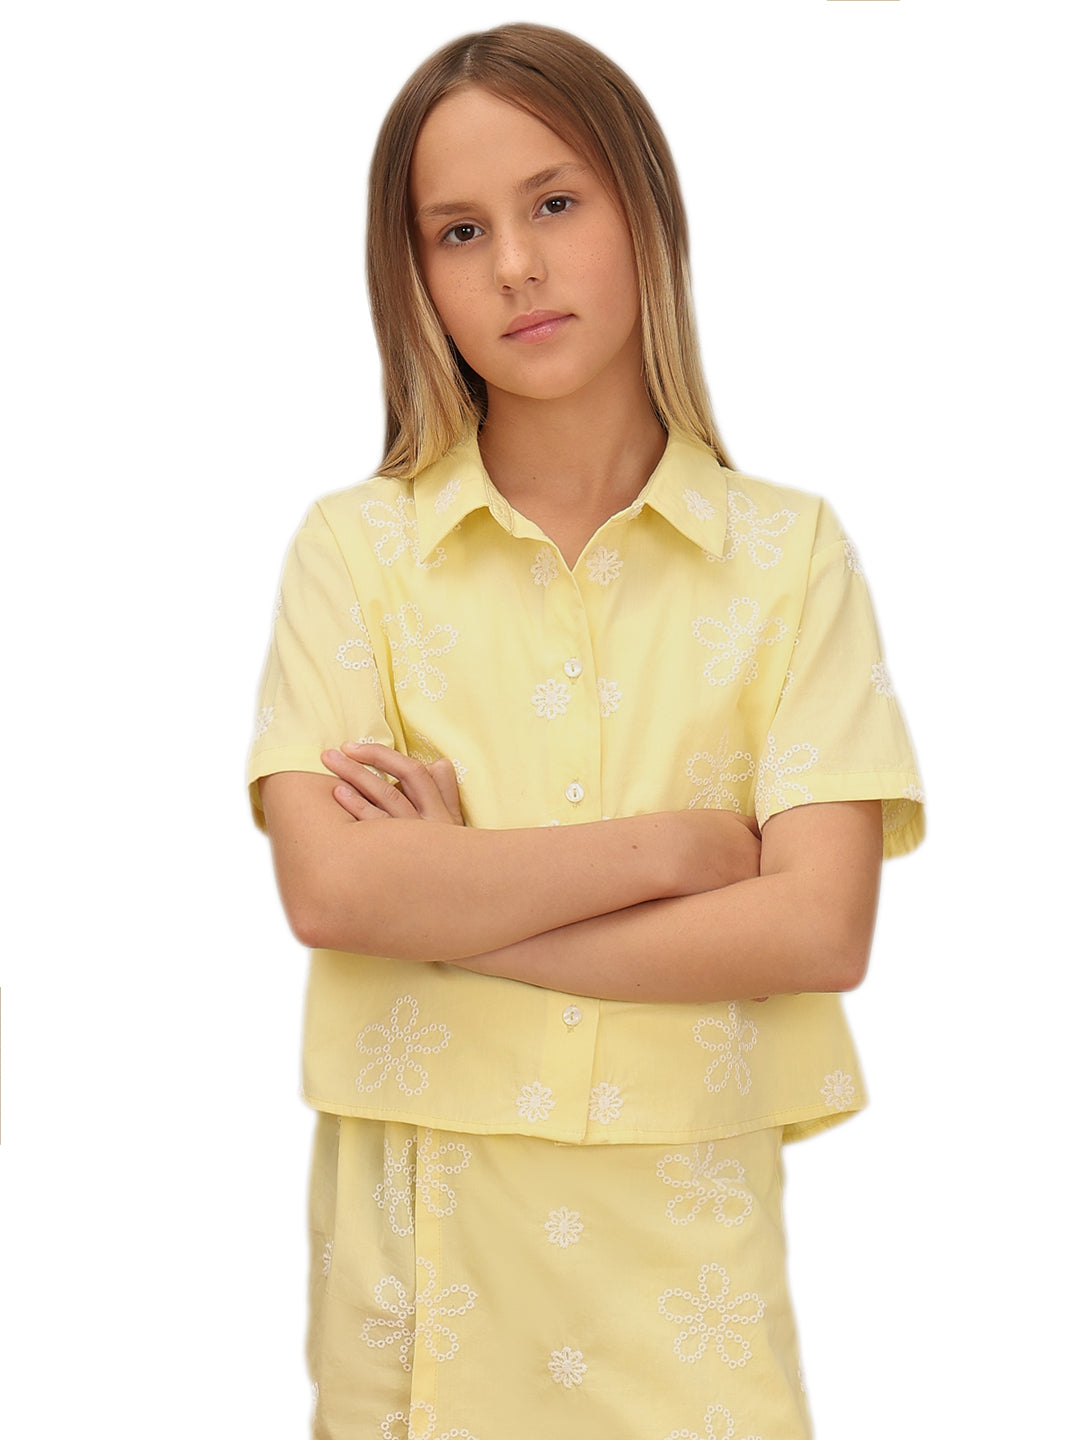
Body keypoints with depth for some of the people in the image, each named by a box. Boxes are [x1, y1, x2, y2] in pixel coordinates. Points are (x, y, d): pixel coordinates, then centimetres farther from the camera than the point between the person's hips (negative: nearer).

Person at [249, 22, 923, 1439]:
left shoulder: (790, 553, -1)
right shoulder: (356, 549, 0)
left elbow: (820, 930, -11)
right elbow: (329, 890, -13)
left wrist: (449, 902, -12)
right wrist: (671, 846, -12)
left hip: (684, 1229, 0)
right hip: (420, 1229, 0)